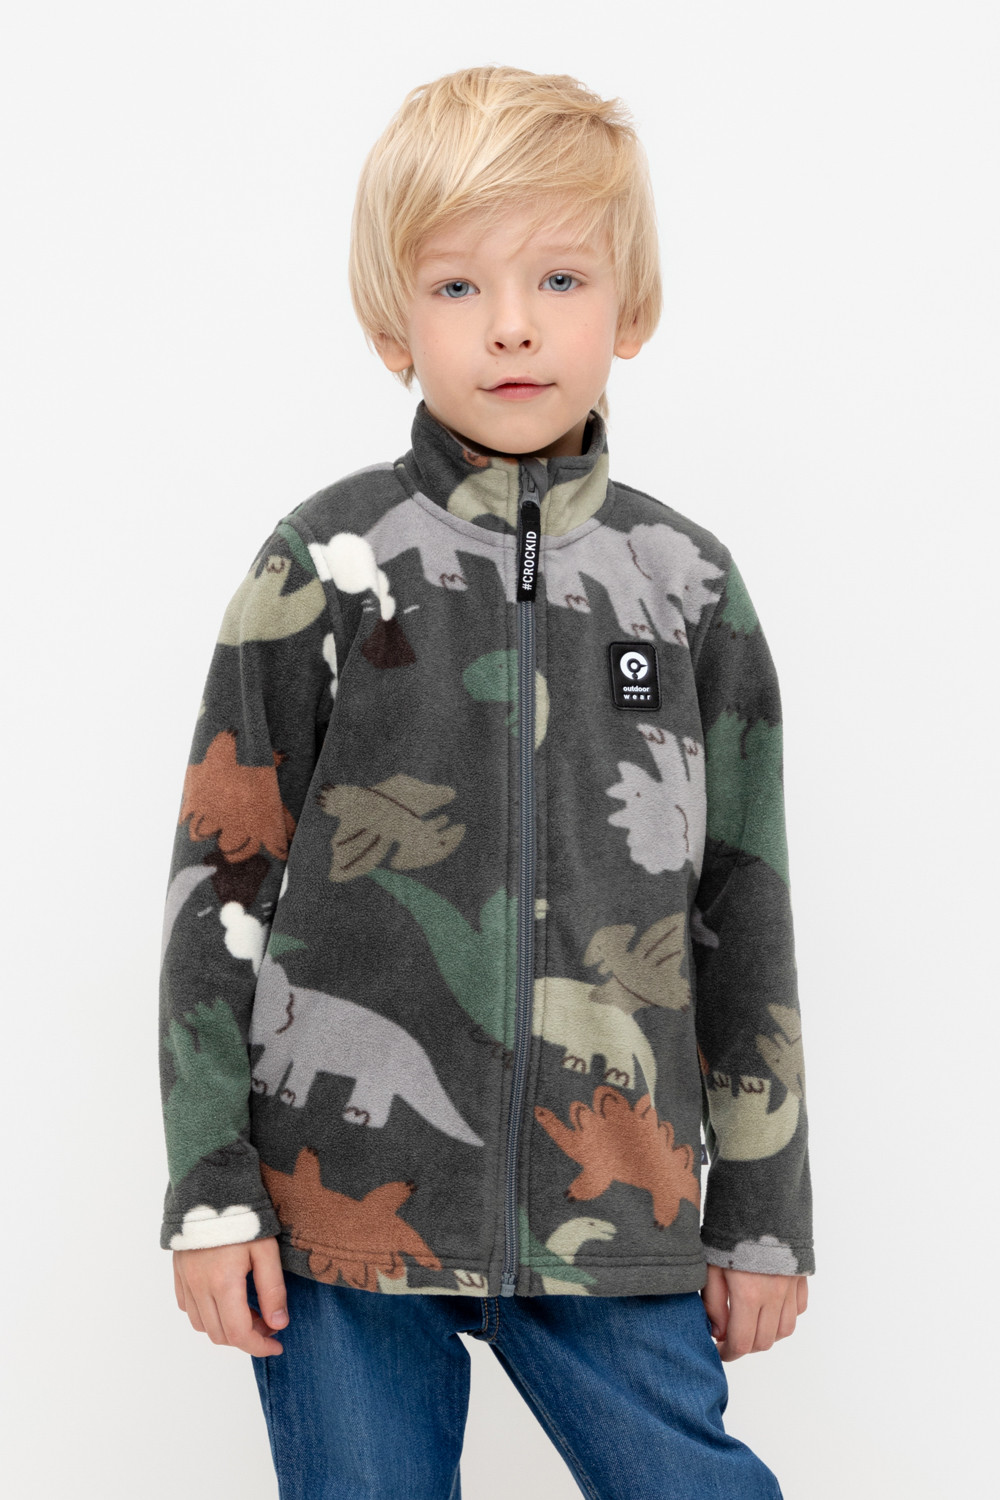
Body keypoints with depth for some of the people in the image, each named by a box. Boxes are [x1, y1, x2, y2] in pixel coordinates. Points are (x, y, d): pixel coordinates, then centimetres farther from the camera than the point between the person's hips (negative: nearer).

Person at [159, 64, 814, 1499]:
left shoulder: (688, 583, 4)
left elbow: (744, 911, 8)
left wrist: (764, 1210, 10)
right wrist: (209, 1191, -3)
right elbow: (220, 883, 0)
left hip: (610, 1214, 2)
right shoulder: (327, 567, -3)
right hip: (341, 1198, -1)